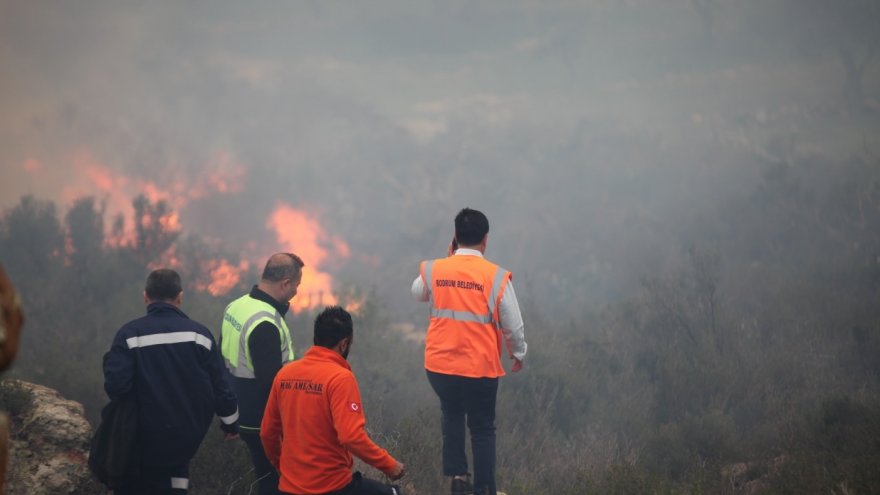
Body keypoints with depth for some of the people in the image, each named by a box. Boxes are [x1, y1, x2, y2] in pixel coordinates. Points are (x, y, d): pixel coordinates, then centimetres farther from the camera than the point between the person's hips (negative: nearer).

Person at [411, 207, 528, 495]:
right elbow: (513, 326, -5)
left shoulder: (433, 271, -4)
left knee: (452, 415, 28)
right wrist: (518, 354, 14)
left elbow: (418, 292, 20)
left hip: (439, 366, 3)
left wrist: (448, 259, 18)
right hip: (480, 368, -3)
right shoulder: (496, 277, -12)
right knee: (483, 429, 14)